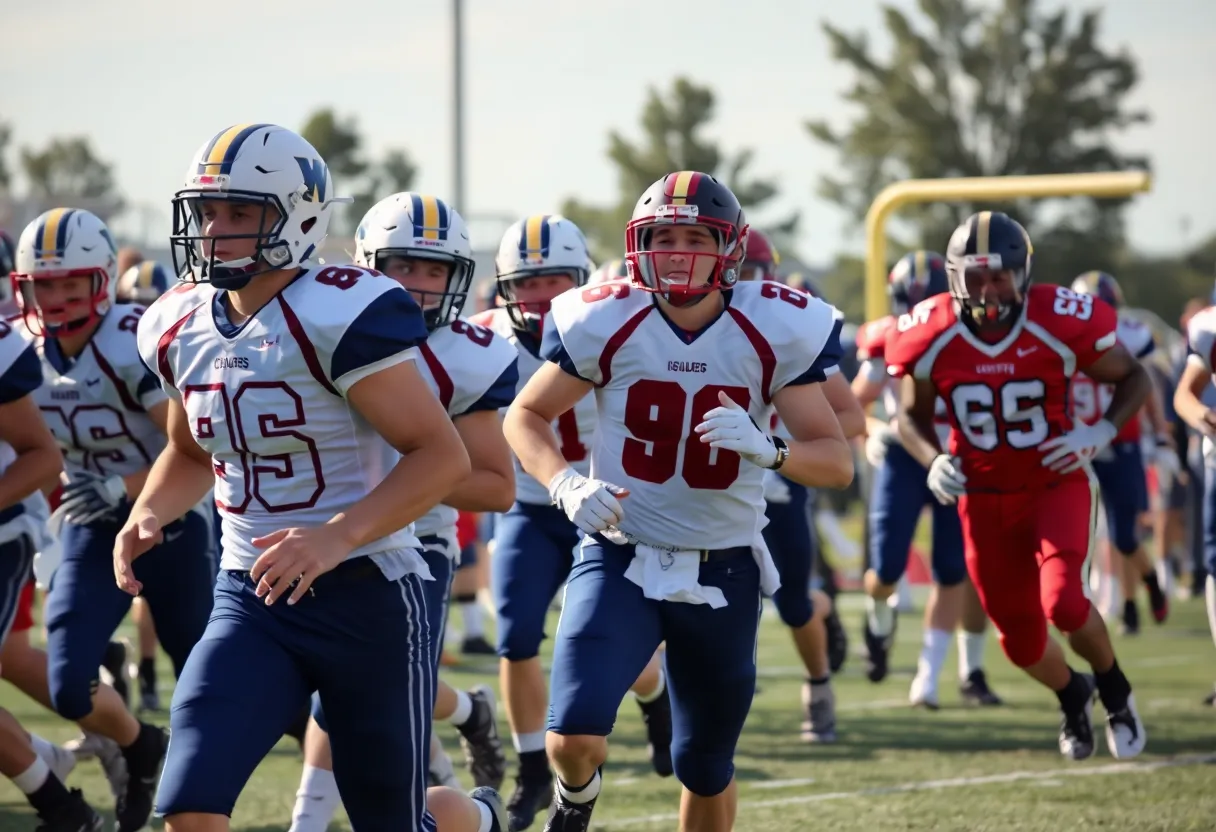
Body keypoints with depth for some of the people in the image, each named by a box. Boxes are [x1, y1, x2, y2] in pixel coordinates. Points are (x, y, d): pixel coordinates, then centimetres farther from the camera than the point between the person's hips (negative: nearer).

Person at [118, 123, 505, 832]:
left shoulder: (341, 314, -18)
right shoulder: (180, 327, 4)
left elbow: (443, 455, -20)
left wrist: (336, 535, -32)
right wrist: (147, 515, 2)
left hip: (366, 594, -5)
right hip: (251, 599, 5)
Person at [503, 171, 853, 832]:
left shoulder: (776, 332, -9)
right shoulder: (604, 323, -10)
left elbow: (837, 461, -8)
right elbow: (525, 415, 3)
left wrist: (768, 450, -29)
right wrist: (565, 485, -16)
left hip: (723, 571, 1)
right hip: (620, 558, -1)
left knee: (706, 769, 14)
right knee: (574, 737, -20)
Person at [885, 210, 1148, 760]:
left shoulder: (1063, 323, -18)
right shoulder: (930, 337, -12)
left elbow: (1133, 379, -3)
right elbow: (912, 416, 5)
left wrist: (1101, 432, -20)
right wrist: (933, 462, -15)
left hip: (1056, 484, -2)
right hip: (984, 498, 3)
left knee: (1063, 603, -24)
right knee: (1020, 639, 8)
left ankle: (1114, 690, 8)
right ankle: (1072, 697, 44)